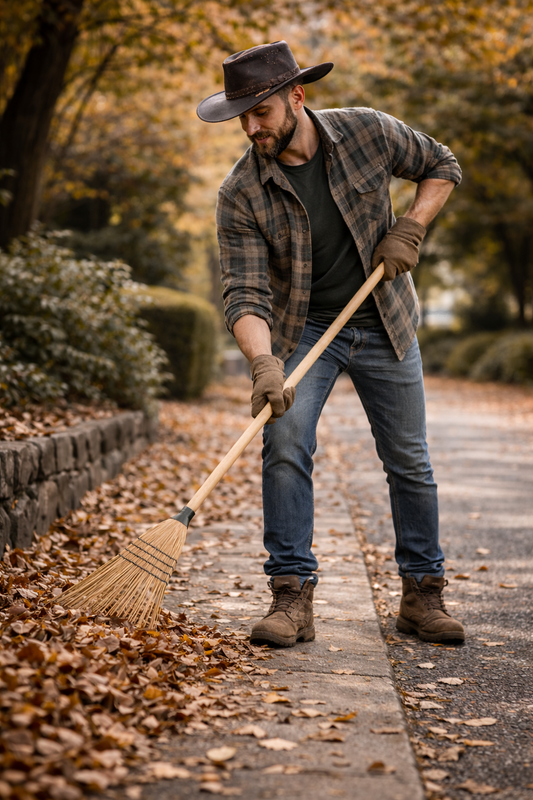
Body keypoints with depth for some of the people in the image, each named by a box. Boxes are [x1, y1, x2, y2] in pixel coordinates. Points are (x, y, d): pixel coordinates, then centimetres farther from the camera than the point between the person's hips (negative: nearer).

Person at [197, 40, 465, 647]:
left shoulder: (367, 132, -13)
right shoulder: (240, 196, -17)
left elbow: (442, 167, 4)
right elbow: (245, 295, -22)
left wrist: (409, 230, -12)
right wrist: (263, 362, -40)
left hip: (384, 325, 1)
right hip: (303, 329, -1)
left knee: (409, 461, 4)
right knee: (284, 443, -20)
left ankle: (421, 597, 18)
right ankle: (293, 597, -12)